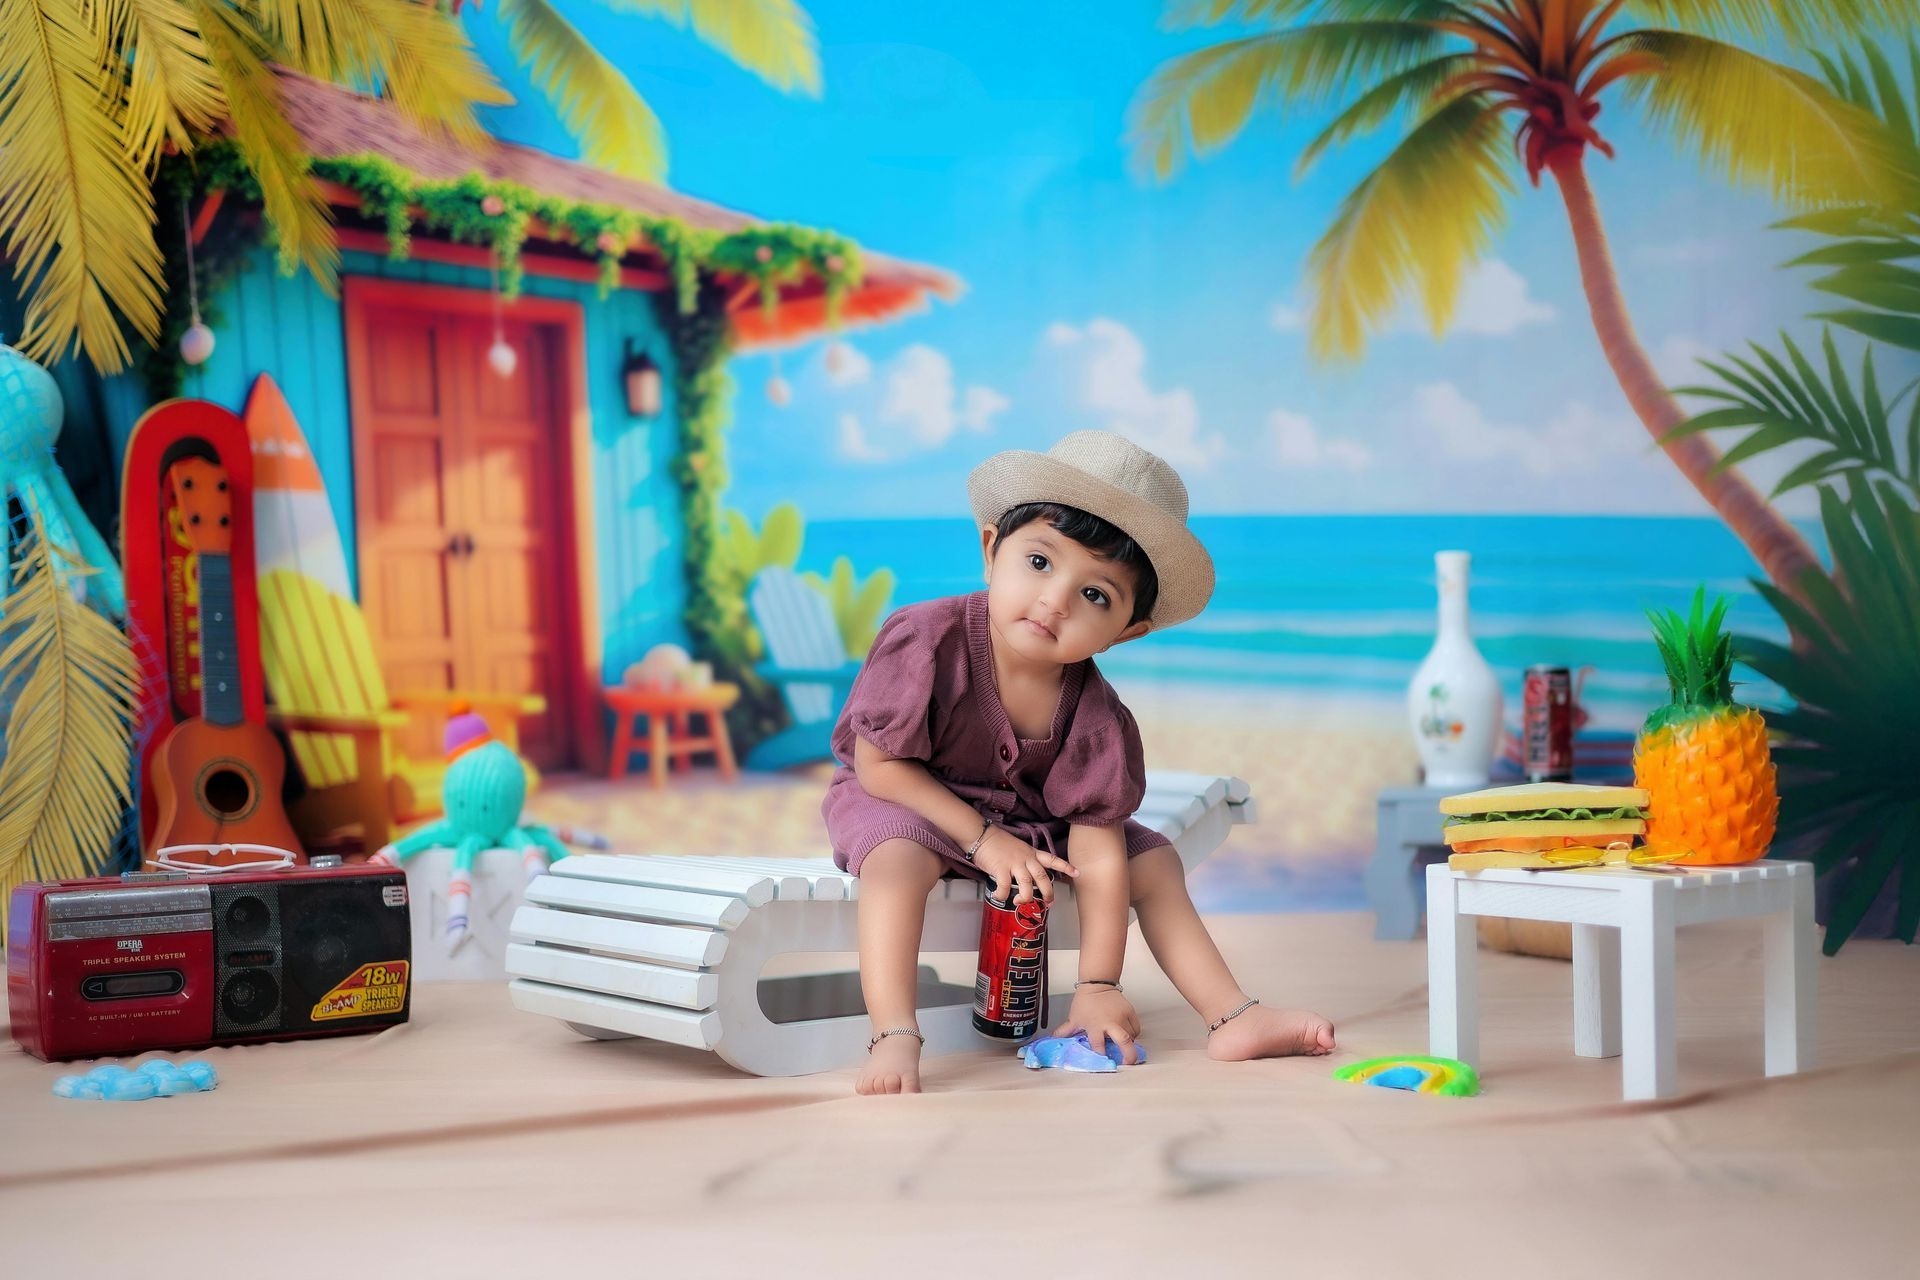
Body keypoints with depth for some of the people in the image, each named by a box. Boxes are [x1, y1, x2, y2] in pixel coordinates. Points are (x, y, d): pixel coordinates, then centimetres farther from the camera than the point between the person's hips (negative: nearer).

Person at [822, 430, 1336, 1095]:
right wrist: (982, 838, -27)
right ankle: (894, 1040, -39)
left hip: (1031, 820, 4)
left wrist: (1098, 985, -19)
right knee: (897, 859, -37)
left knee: (1153, 862, 1)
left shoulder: (1096, 715, -21)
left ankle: (1233, 1018, 8)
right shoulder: (927, 640, -30)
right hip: (900, 803, -4)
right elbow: (879, 765, -23)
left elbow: (1096, 853, -19)